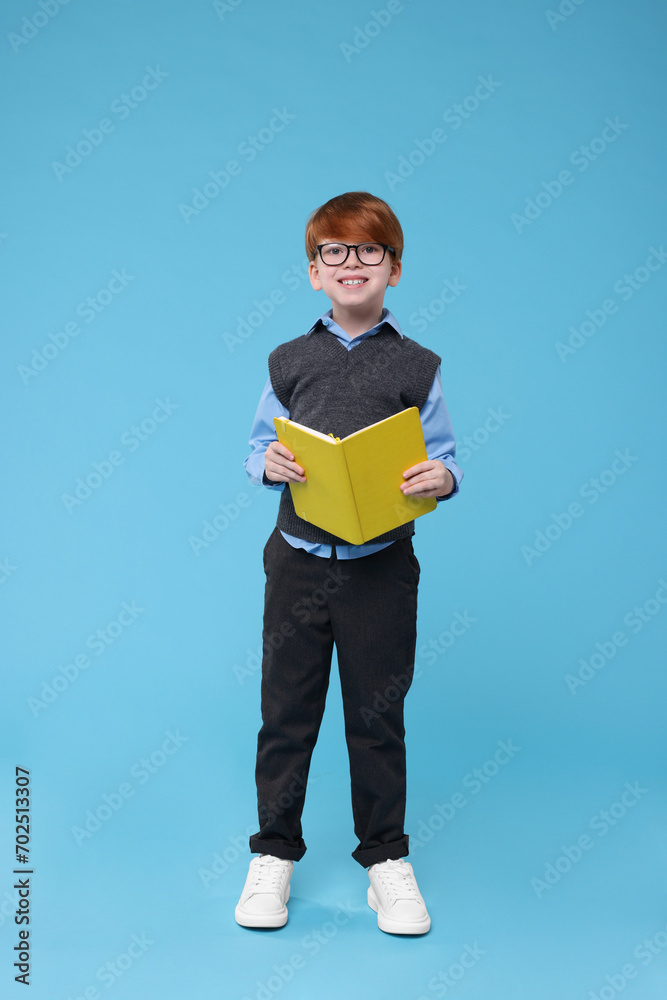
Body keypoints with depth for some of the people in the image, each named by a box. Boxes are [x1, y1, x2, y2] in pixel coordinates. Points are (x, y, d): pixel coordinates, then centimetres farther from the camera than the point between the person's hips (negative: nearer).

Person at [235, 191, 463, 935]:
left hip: (381, 567, -1)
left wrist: (442, 478, -17)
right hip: (299, 561, 1)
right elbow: (260, 445, 11)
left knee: (377, 715, 8)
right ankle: (274, 853, 25)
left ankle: (386, 858, 25)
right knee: (286, 709, 8)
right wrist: (269, 463, -11)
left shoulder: (416, 367, 3)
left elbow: (441, 457, 5)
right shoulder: (288, 363, 6)